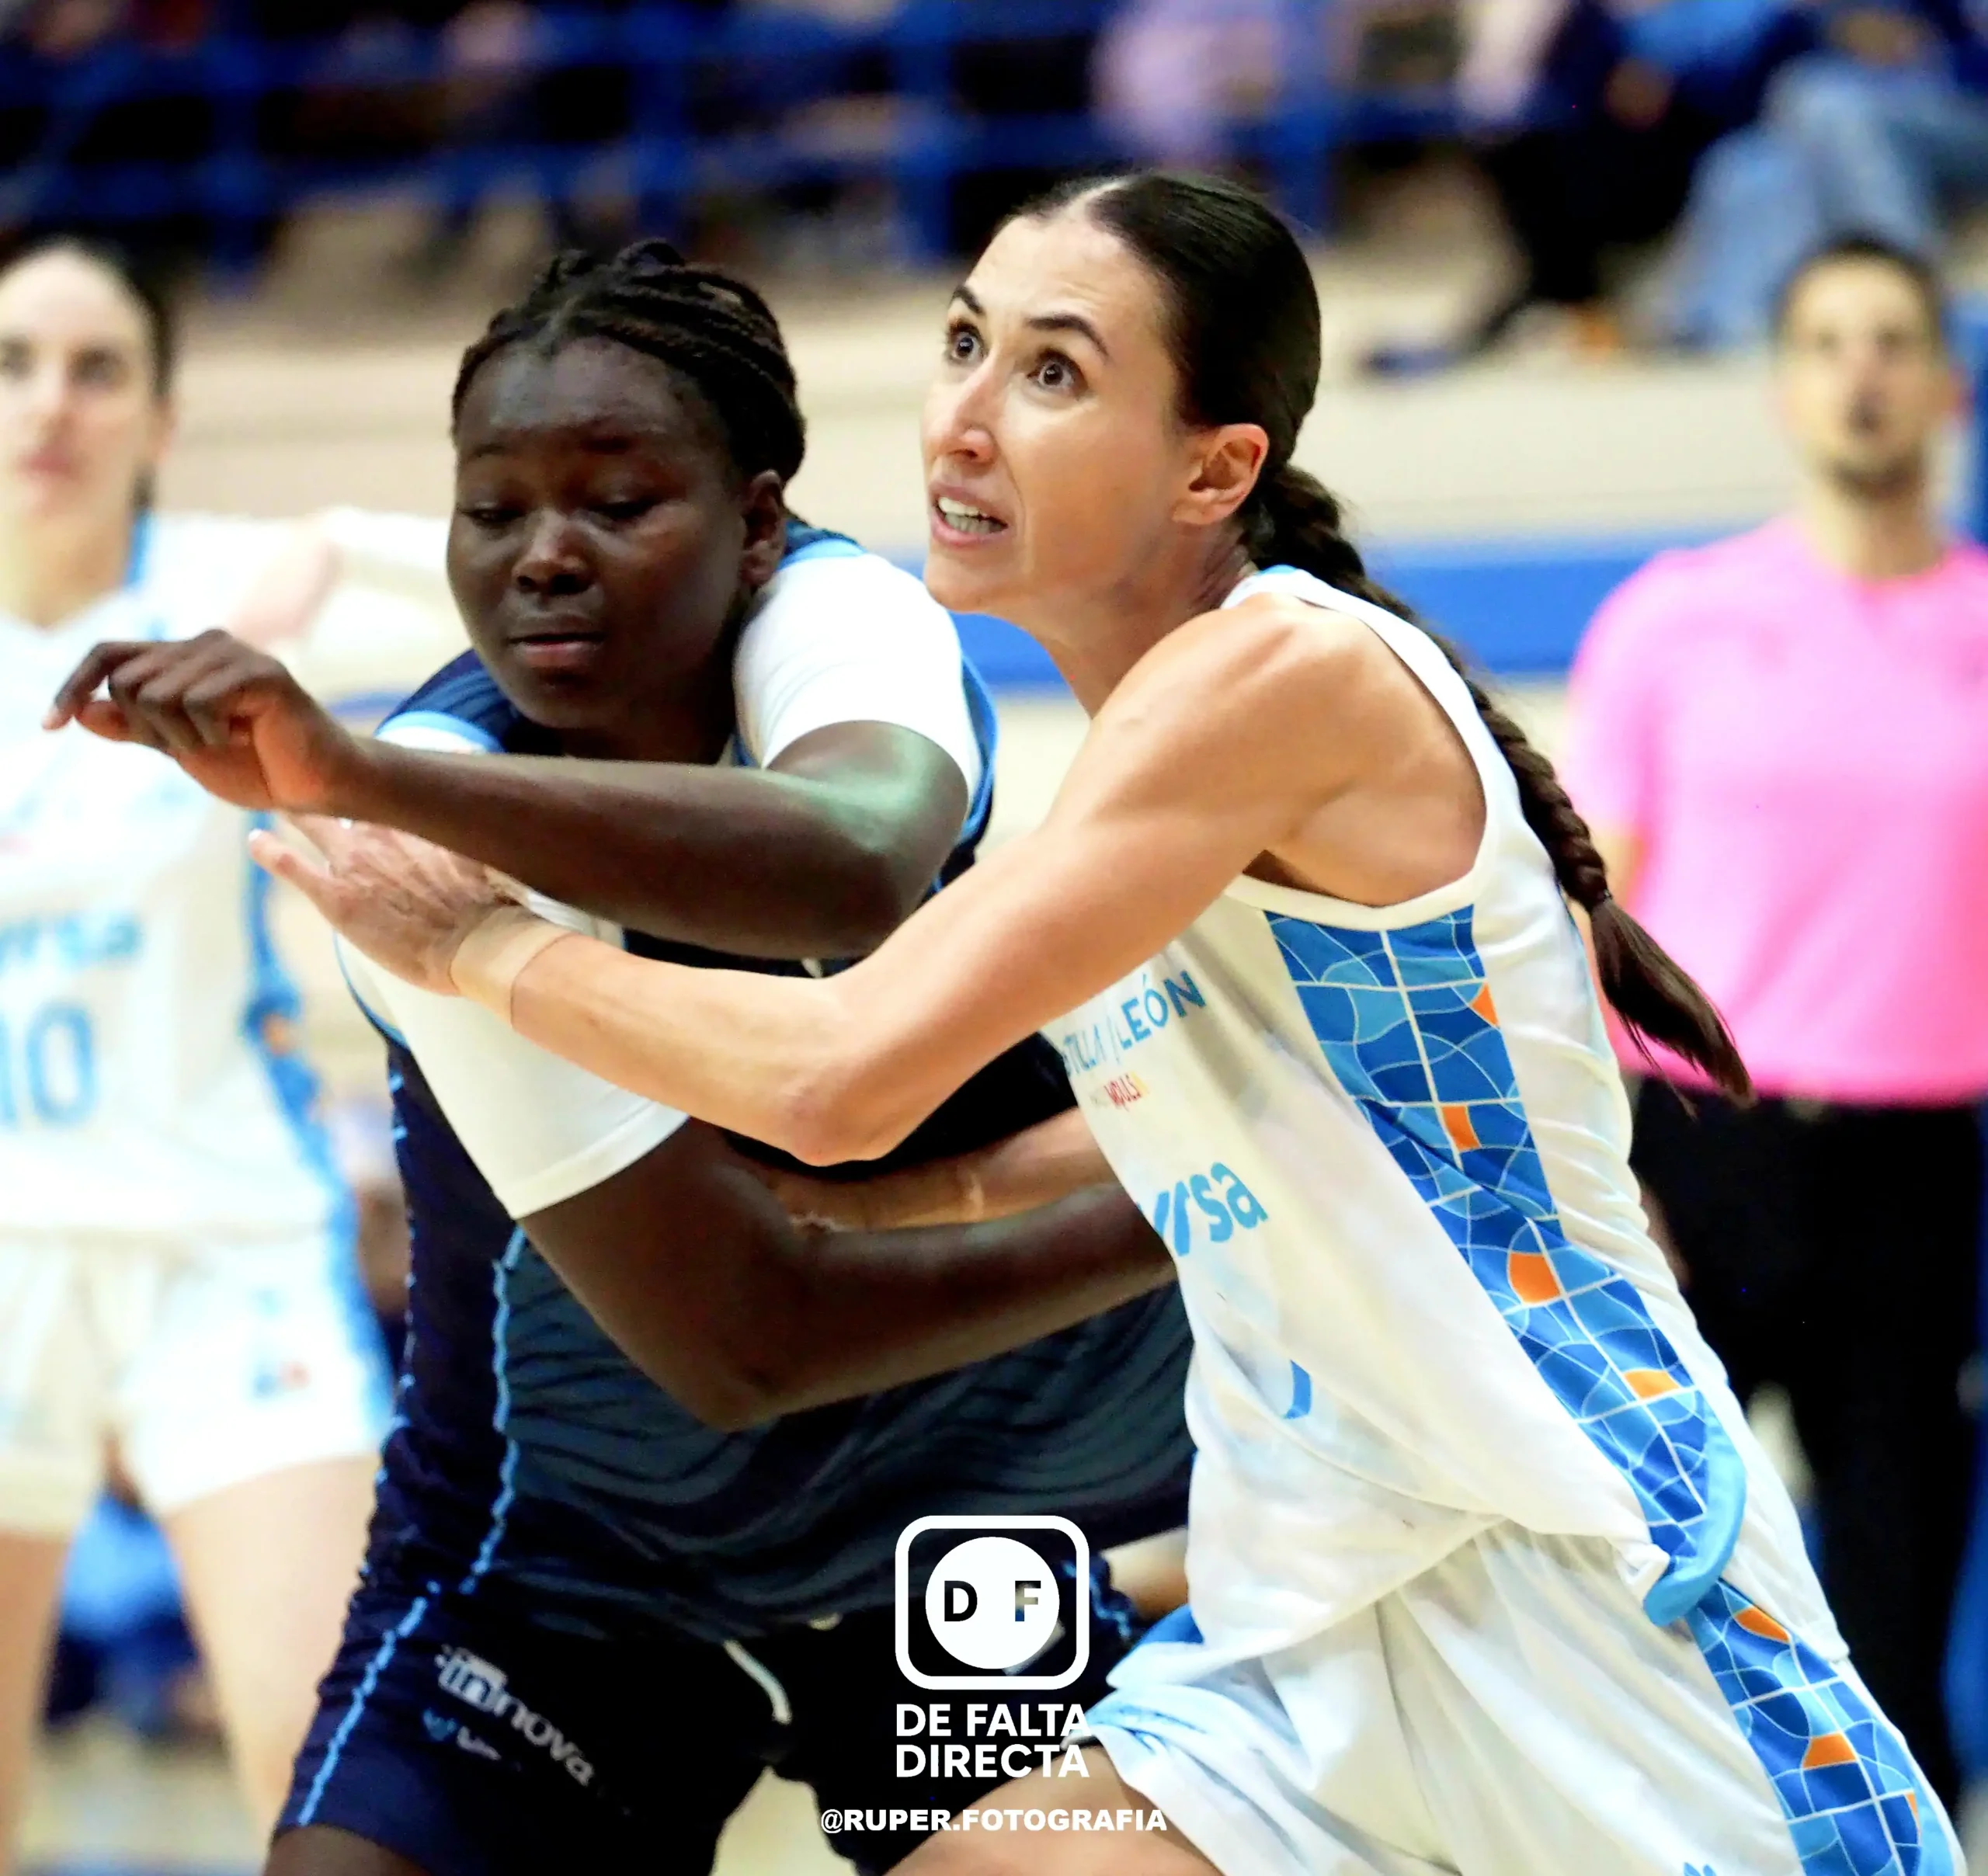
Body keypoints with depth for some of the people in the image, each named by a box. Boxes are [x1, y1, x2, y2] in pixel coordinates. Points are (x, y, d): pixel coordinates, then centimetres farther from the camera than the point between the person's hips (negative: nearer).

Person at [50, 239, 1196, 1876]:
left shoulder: (835, 611, -17)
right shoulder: (437, 856, -24)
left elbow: (859, 867, -44)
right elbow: (740, 1343, -29)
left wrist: (360, 778, -53)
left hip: (977, 1526, 2)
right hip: (574, 1562, -2)